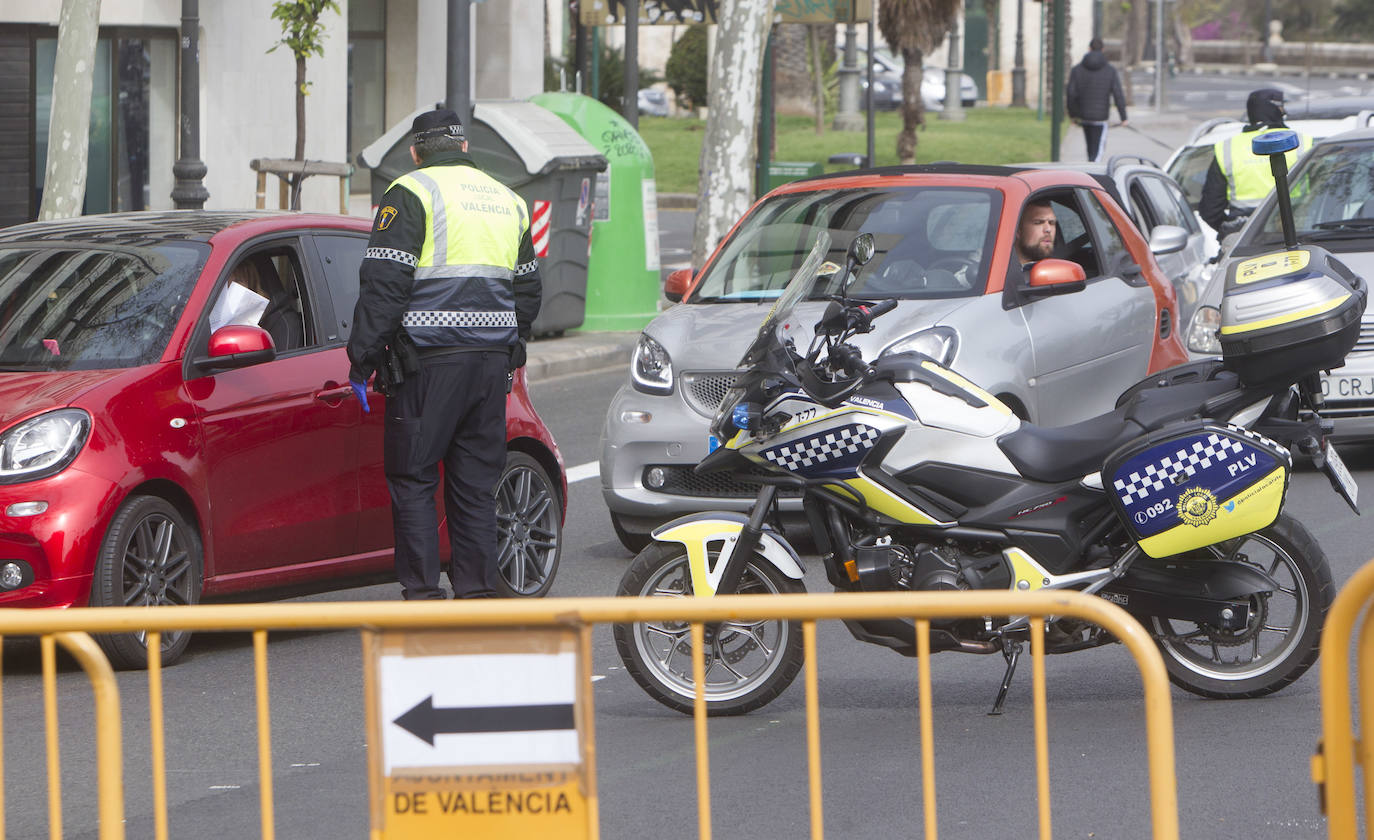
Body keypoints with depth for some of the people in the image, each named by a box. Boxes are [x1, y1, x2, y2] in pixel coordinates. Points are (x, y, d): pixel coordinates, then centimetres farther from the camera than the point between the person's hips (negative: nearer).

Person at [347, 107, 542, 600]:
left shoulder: (411, 194, -4)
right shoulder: (508, 201, 18)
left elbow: (384, 283, -11)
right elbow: (528, 289, 24)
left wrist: (362, 359, -8)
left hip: (430, 361, -6)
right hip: (492, 363, 6)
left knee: (412, 478, 0)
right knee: (475, 482, 10)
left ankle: (421, 592, -5)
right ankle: (476, 591, 8)